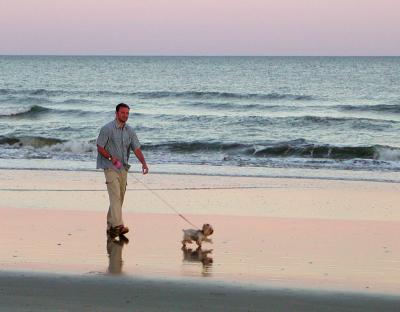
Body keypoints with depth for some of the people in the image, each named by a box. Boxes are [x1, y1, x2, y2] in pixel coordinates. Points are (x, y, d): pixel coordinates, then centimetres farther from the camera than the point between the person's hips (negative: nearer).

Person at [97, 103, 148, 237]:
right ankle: (118, 225, -24)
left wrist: (143, 163, -10)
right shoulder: (107, 129, -9)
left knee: (119, 198, 9)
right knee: (115, 196, -17)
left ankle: (110, 226, 18)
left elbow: (136, 149, 5)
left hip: (123, 169, 6)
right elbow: (100, 147, -7)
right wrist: (111, 158, -20)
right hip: (110, 168, -6)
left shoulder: (129, 131, 8)